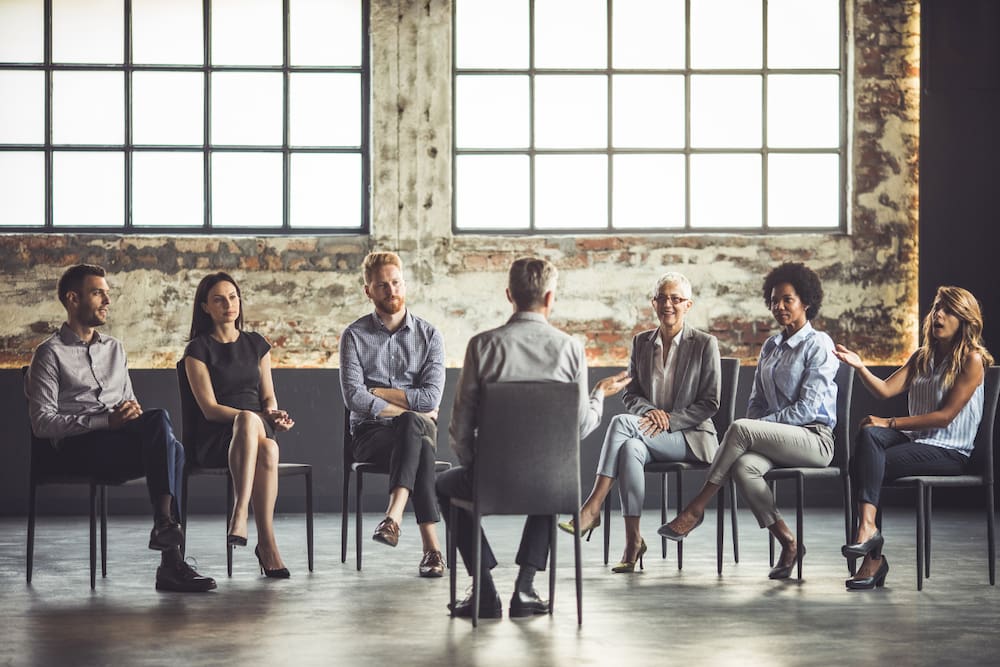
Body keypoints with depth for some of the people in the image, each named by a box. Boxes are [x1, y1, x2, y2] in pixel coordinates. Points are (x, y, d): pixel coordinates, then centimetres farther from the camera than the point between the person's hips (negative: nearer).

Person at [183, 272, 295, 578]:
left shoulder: (256, 344, 18)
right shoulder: (198, 349, 4)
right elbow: (210, 408, -5)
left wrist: (273, 414, -7)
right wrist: (257, 417, -16)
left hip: (259, 429, 3)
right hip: (214, 439, -3)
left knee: (267, 449, -37)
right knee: (249, 420, -40)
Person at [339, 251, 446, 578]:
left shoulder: (429, 335, 6)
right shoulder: (354, 336, 3)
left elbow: (431, 398, -7)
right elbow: (354, 398, -10)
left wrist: (378, 392, -5)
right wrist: (409, 408, -12)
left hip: (418, 429, 1)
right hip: (370, 433, -1)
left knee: (413, 426, -38)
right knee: (418, 440, -36)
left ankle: (393, 517, -49)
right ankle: (431, 547, -44)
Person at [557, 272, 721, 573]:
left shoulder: (705, 344, -1)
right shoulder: (641, 342, 13)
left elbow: (709, 403, -3)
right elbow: (630, 393, 13)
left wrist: (669, 420, -16)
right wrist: (649, 410, -10)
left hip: (691, 437, -4)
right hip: (650, 436, 4)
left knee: (621, 423, -29)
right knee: (631, 449, -35)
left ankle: (593, 508, -31)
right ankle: (632, 542, -36)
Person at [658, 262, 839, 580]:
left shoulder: (818, 345, -4)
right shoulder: (770, 346, 19)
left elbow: (808, 407, -13)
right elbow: (757, 401, 20)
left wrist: (754, 428, -14)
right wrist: (752, 432, -2)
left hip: (815, 439, -6)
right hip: (778, 439, 6)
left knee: (739, 428, -30)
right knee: (744, 466, -30)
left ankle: (696, 508, -21)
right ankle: (788, 543, -20)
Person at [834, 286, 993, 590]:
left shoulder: (972, 360, -4)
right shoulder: (922, 357, 19)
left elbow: (945, 415, -12)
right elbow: (886, 389, 7)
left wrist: (891, 422, -15)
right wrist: (860, 367, -12)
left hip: (949, 451, -6)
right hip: (917, 440, 6)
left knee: (865, 463, -26)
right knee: (869, 434, -28)